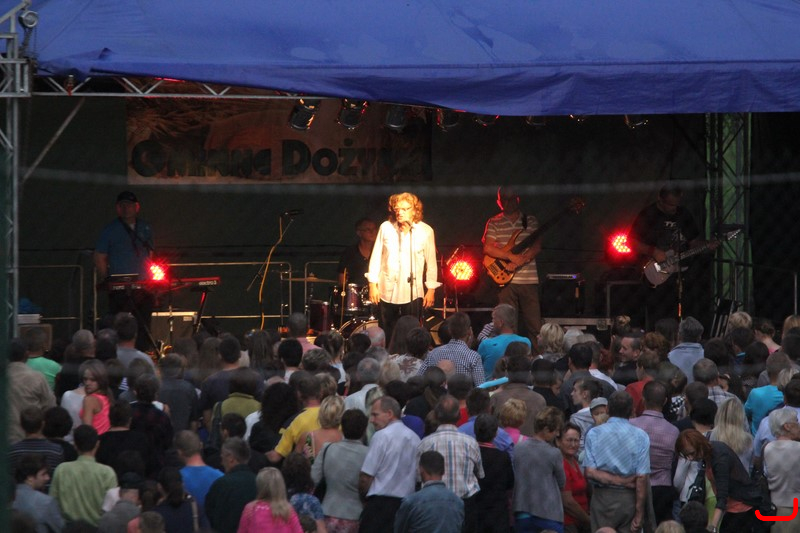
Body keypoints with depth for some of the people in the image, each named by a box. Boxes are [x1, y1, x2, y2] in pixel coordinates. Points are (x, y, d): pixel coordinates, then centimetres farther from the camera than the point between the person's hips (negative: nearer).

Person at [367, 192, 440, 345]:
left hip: (413, 292, -2)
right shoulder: (386, 228, 1)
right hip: (387, 291, 2)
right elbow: (376, 257, 6)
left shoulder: (426, 231, -3)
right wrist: (373, 284, 3)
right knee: (385, 336, 6)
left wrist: (431, 289, 1)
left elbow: (431, 262, 2)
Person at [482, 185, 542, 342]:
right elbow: (487, 248, -4)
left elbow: (537, 246, 0)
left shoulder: (531, 221, 10)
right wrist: (512, 256, -15)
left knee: (535, 326, -3)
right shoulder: (494, 223, 7)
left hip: (529, 280, 1)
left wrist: (522, 259, -17)